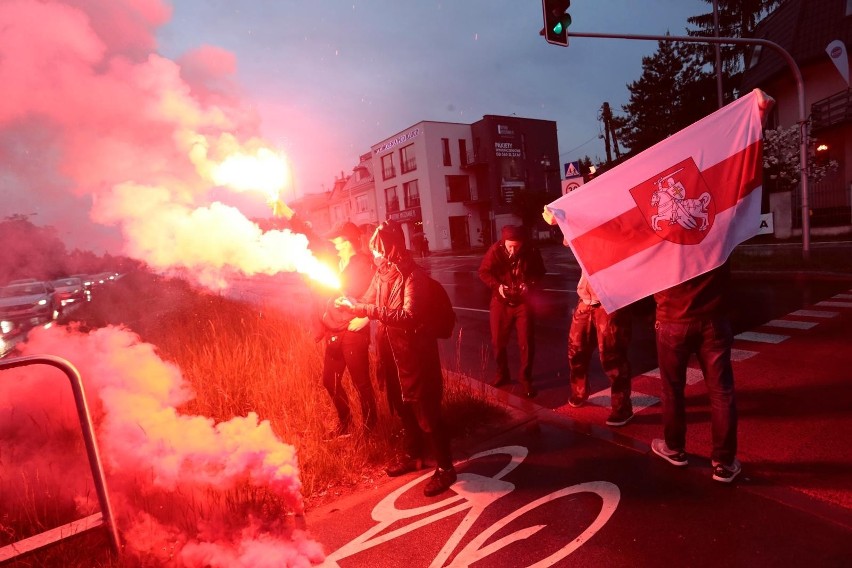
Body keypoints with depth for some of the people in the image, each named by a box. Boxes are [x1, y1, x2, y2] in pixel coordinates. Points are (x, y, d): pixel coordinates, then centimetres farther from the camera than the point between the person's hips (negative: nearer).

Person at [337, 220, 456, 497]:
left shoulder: (413, 276, -19)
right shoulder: (382, 273, 5)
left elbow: (409, 315, -29)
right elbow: (369, 303, 15)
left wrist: (369, 310, -31)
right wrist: (350, 305, -6)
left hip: (414, 353, -8)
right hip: (391, 351, 8)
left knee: (426, 413, 1)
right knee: (403, 408, 22)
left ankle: (445, 468, 18)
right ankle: (412, 455, 43)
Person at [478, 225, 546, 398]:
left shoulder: (532, 251, -14)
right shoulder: (495, 250, -15)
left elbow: (539, 273, -1)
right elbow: (484, 271, -7)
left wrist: (529, 285, -20)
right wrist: (497, 286, -23)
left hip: (524, 302, -1)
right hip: (500, 302, 1)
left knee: (526, 342, 2)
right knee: (498, 341, 9)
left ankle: (526, 379, 19)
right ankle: (502, 374, 31)